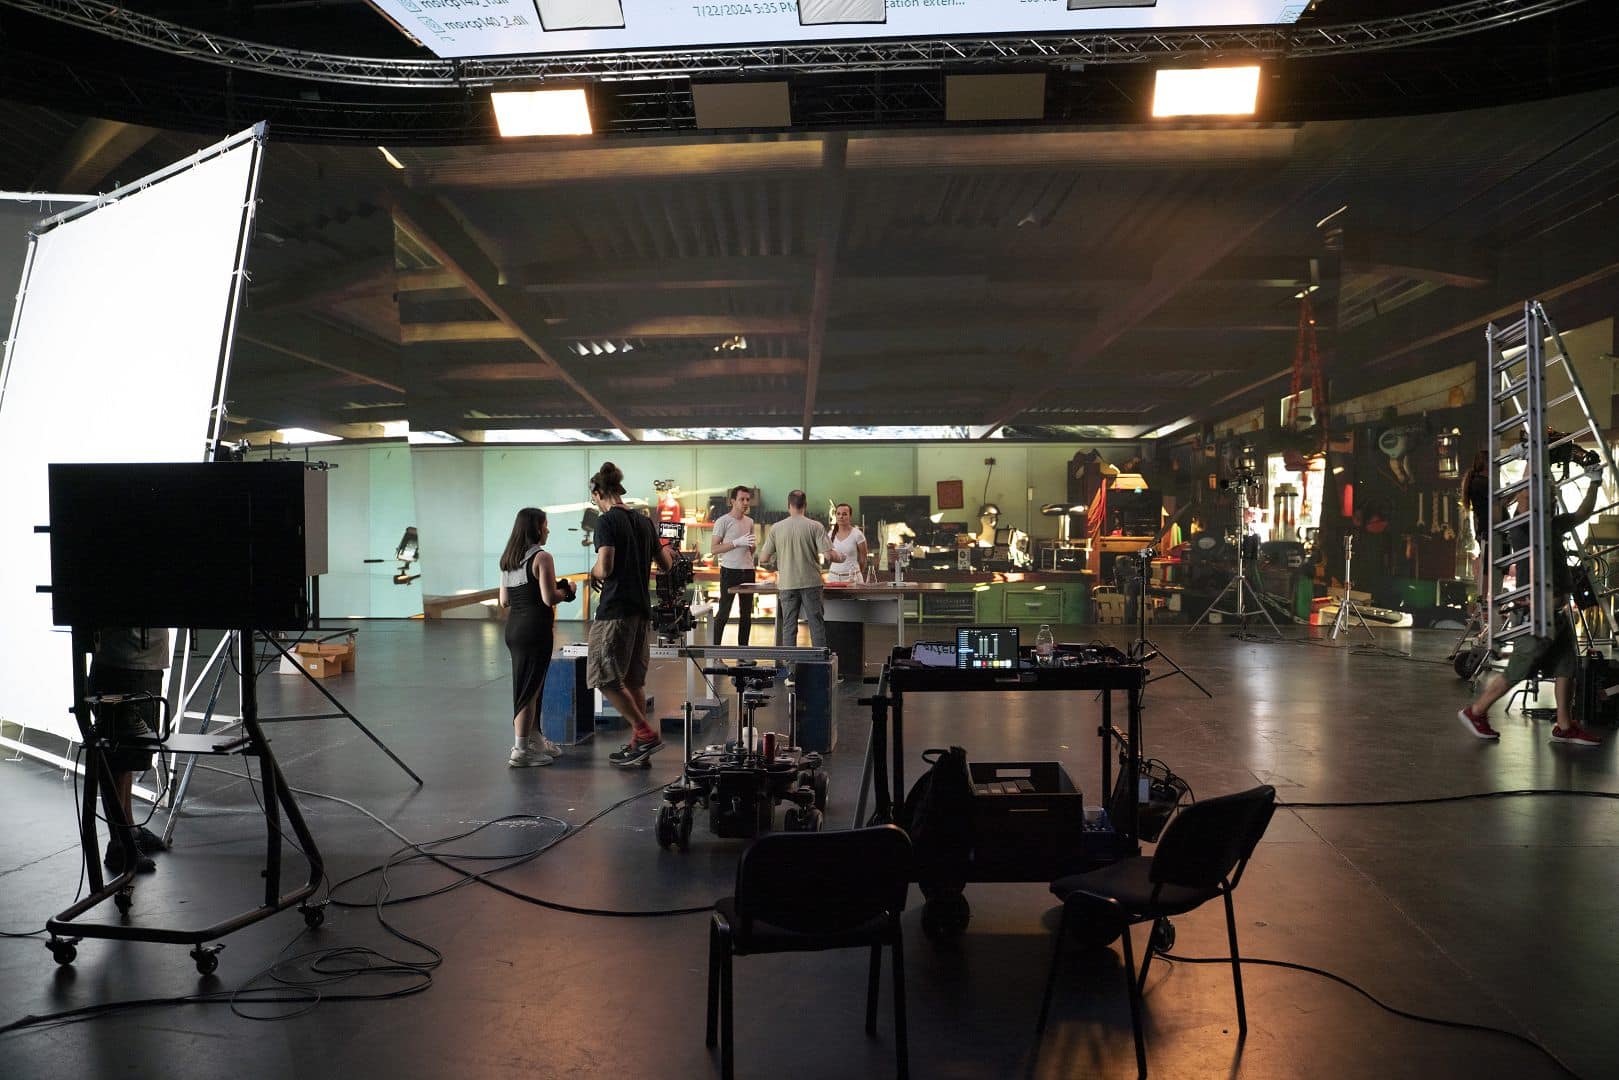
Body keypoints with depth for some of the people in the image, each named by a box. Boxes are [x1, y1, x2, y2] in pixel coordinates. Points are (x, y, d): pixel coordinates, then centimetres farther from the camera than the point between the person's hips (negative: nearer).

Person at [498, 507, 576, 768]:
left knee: (531, 686, 19)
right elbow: (550, 598, -18)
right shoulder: (541, 557, -12)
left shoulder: (507, 559, 11)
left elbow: (504, 601, 12)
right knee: (529, 689, -2)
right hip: (535, 629, -8)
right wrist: (567, 590, 0)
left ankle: (536, 740, 31)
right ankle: (521, 751, 1)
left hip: (513, 628, 8)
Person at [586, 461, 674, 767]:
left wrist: (594, 573, 3)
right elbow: (666, 564, 20)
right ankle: (638, 743, 14)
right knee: (634, 680, 13)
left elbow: (605, 568, -18)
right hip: (642, 610, 8)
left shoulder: (606, 521, -9)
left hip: (615, 610, -8)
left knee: (605, 678, -4)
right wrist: (665, 550, 40)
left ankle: (646, 734, -10)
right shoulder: (644, 522, 13)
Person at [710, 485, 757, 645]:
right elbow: (715, 549, -11)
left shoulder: (749, 522, 14)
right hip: (730, 571, -6)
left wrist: (751, 545, 1)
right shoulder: (723, 521, -6)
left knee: (746, 613, 9)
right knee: (724, 613, -4)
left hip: (748, 571, 7)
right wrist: (737, 543, -19)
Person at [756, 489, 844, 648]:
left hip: (787, 583, 1)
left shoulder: (776, 528, 0)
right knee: (817, 625, 5)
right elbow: (829, 555, -10)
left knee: (788, 627, 7)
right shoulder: (814, 526, -5)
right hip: (811, 582, -1)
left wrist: (774, 565, 23)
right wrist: (839, 557, 12)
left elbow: (763, 559, 2)